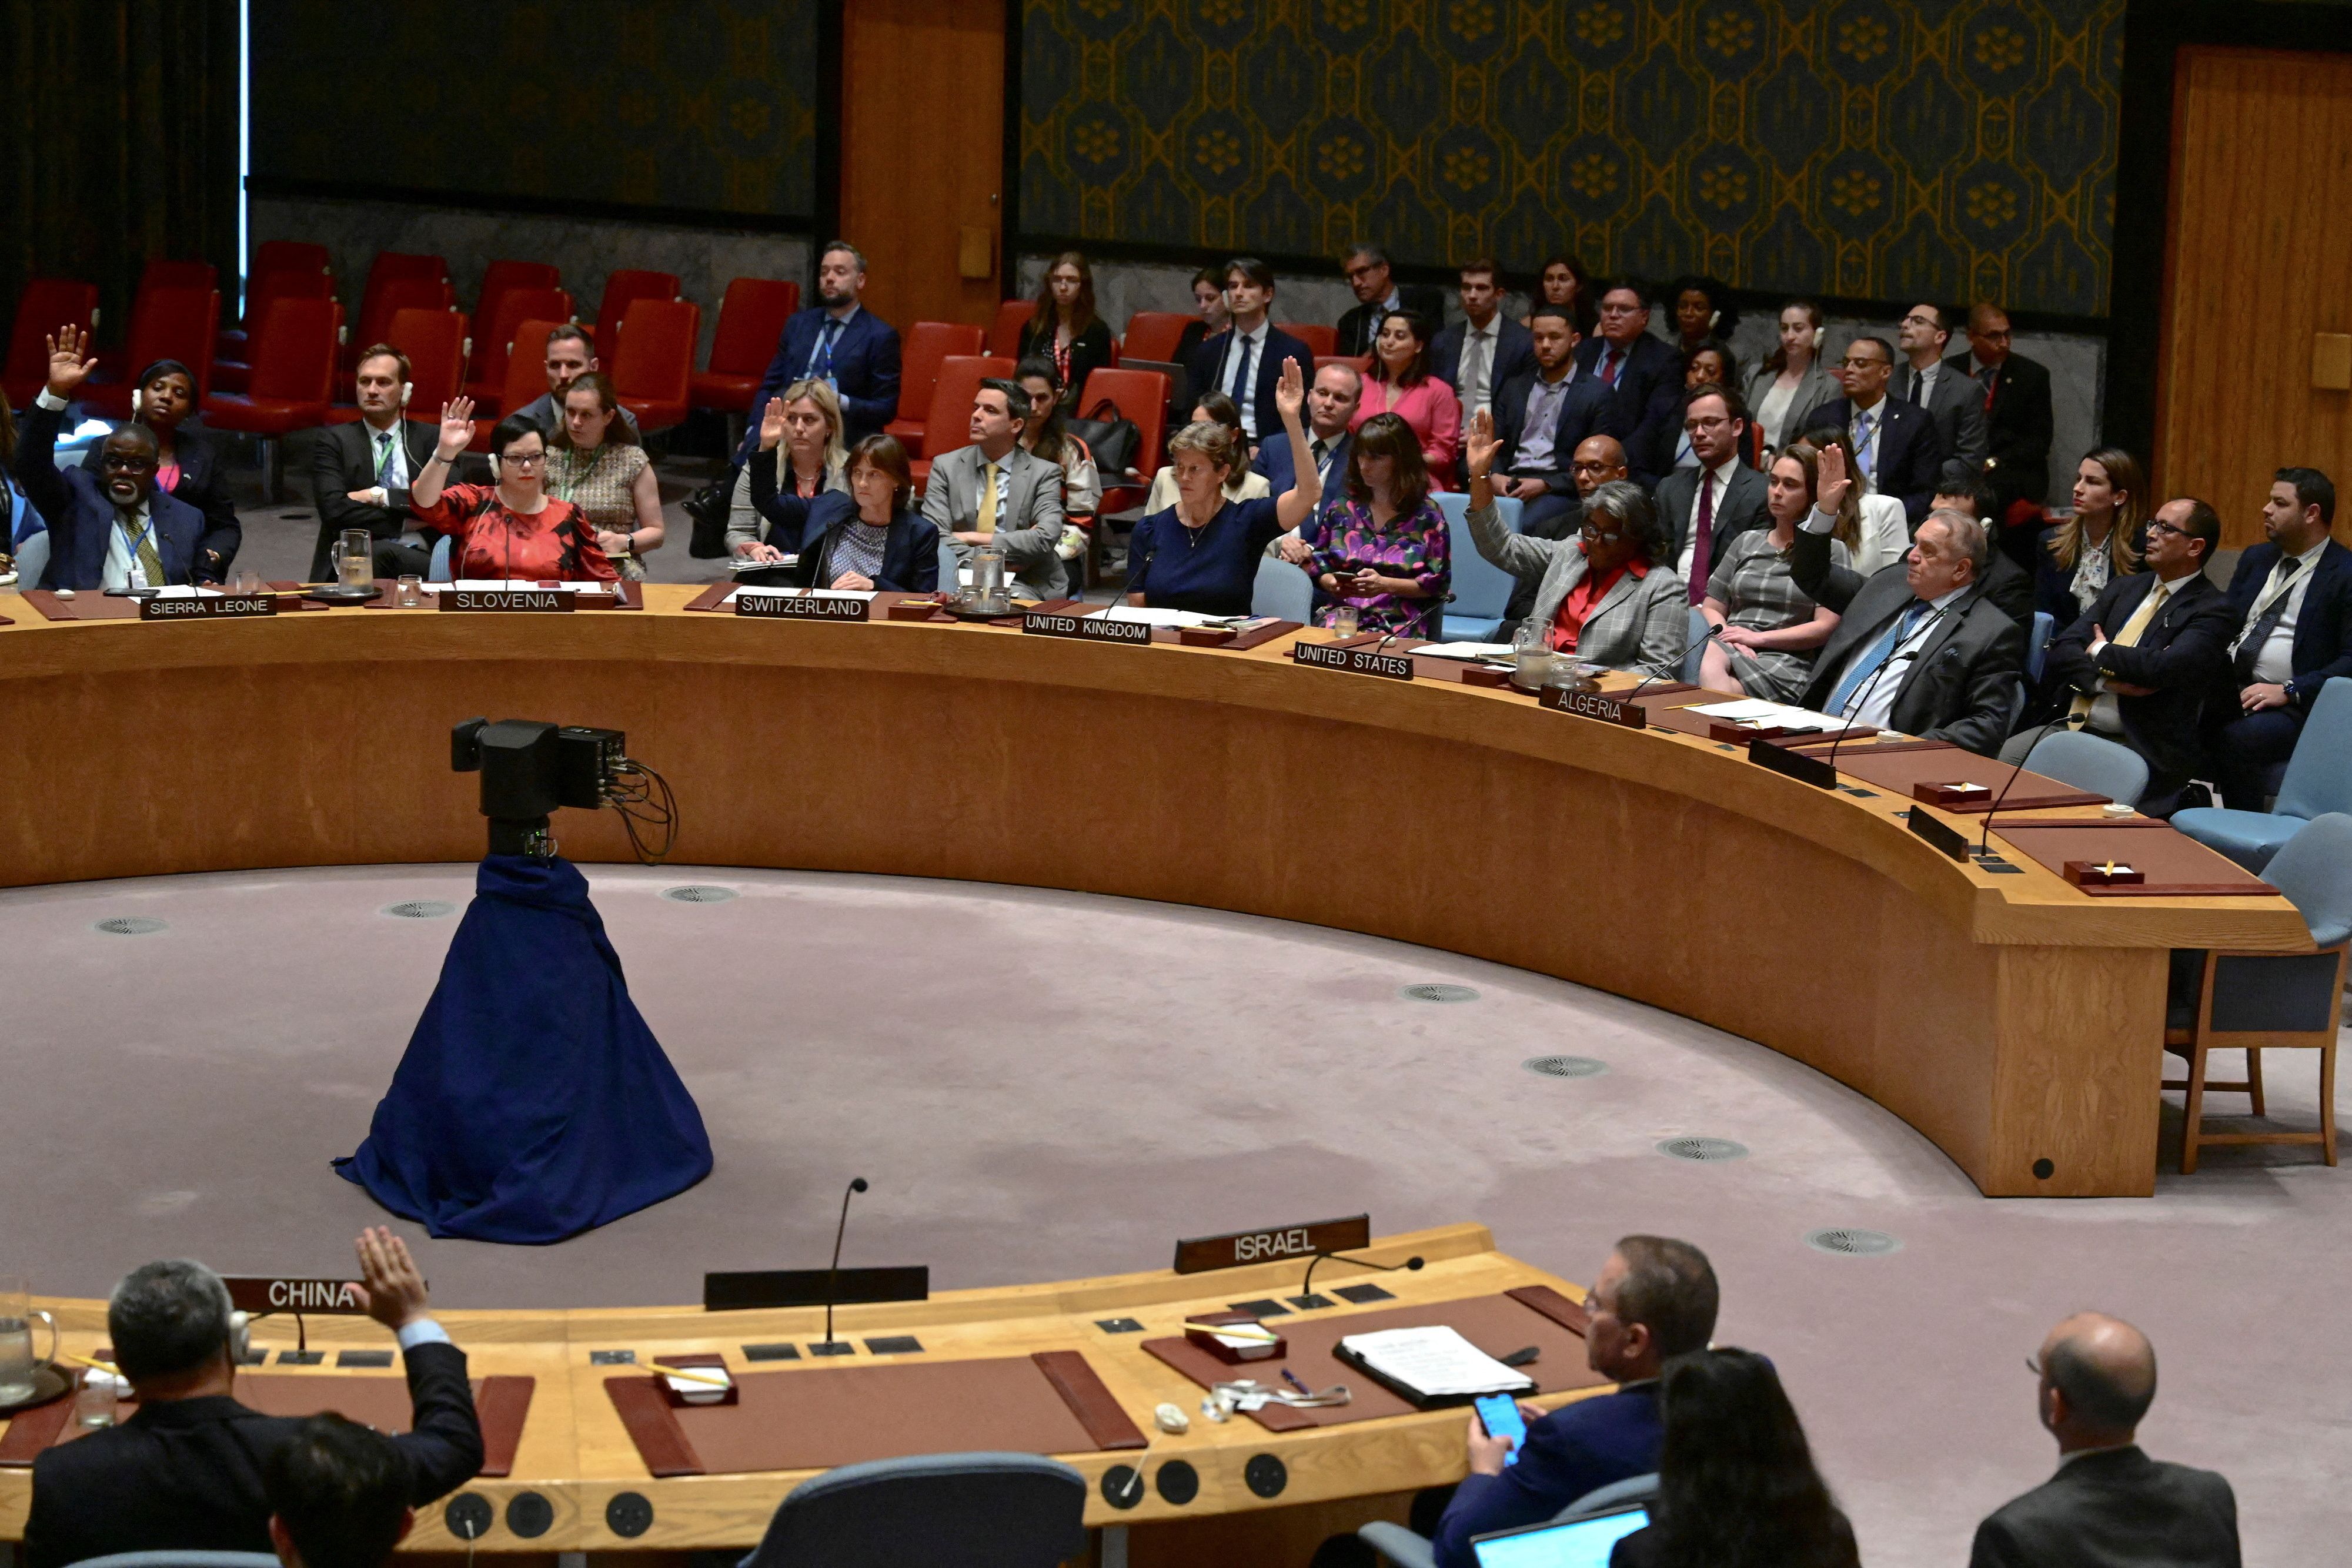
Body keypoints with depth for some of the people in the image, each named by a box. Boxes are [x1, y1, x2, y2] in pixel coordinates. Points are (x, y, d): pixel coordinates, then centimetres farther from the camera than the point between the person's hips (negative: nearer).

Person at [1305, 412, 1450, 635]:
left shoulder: (1427, 515, 5)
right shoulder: (1343, 508, 16)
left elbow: (1436, 584, 1)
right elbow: (1319, 565, 19)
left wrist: (1384, 584, -12)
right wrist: (1332, 583, -5)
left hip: (1398, 621, -3)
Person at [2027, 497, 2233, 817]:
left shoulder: (2212, 611, -3)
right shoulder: (2124, 589, 18)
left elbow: (2166, 667, -21)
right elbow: (2062, 652, 8)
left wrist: (2101, 653, -4)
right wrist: (2105, 679, -12)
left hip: (2139, 747, -6)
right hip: (2075, 727, 6)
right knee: (2003, 759, -16)